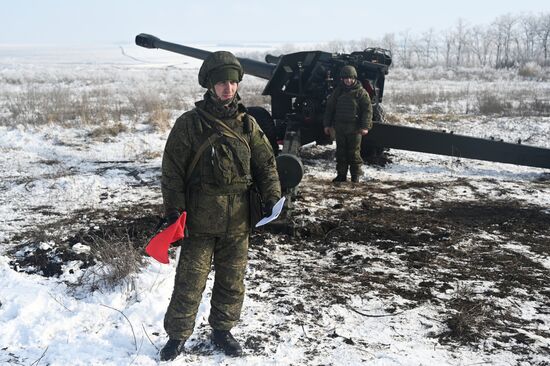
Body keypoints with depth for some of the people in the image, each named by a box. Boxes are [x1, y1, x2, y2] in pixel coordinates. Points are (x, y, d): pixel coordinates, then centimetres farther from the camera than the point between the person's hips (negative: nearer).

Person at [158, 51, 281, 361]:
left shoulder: (247, 123, 4)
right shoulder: (190, 123, -7)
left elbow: (266, 162, 9)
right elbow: (173, 171, -5)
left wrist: (272, 197, -1)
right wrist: (174, 210, -9)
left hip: (238, 221, 4)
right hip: (200, 220, -3)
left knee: (232, 280, 13)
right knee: (190, 282, 2)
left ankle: (223, 330, 32)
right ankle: (177, 336, 20)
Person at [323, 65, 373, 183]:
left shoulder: (361, 92, -2)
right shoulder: (337, 92, 10)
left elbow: (367, 110, -5)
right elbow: (329, 108, 15)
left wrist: (365, 126, -13)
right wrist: (327, 124, 11)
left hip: (354, 128, -4)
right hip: (339, 127, 4)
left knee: (354, 152, 0)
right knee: (341, 152, 8)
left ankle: (355, 175, 9)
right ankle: (341, 174, 16)